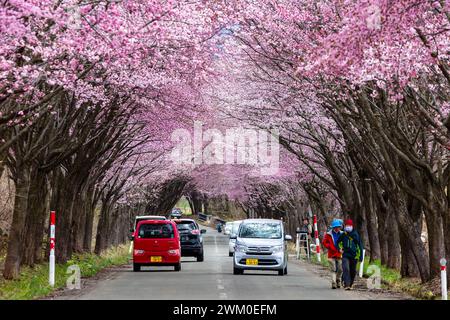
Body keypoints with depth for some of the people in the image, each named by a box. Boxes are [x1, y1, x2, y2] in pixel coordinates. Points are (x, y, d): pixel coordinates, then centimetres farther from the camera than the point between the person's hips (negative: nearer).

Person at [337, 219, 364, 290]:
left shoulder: (356, 235, -1)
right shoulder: (343, 235, 3)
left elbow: (360, 246, 2)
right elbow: (338, 242, 21)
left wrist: (360, 256, -2)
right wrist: (340, 248, 4)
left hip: (354, 256, 0)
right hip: (345, 255, 0)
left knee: (353, 271, 9)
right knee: (346, 269, -18)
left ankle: (350, 284, 27)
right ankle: (347, 285, -23)